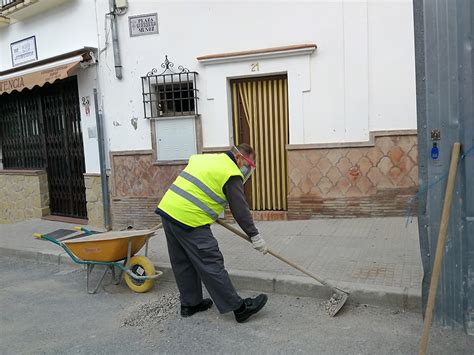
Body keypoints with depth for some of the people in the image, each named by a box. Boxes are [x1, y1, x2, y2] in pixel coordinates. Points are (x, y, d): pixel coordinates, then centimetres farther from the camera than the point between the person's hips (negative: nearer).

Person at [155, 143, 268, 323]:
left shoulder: (204, 158, 18)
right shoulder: (231, 174, -6)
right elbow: (240, 209, -8)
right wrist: (254, 236, -2)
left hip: (167, 208, 9)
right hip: (189, 221, -9)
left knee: (183, 263, 17)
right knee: (211, 265, -4)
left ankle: (190, 303, 29)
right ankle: (239, 307, 3)